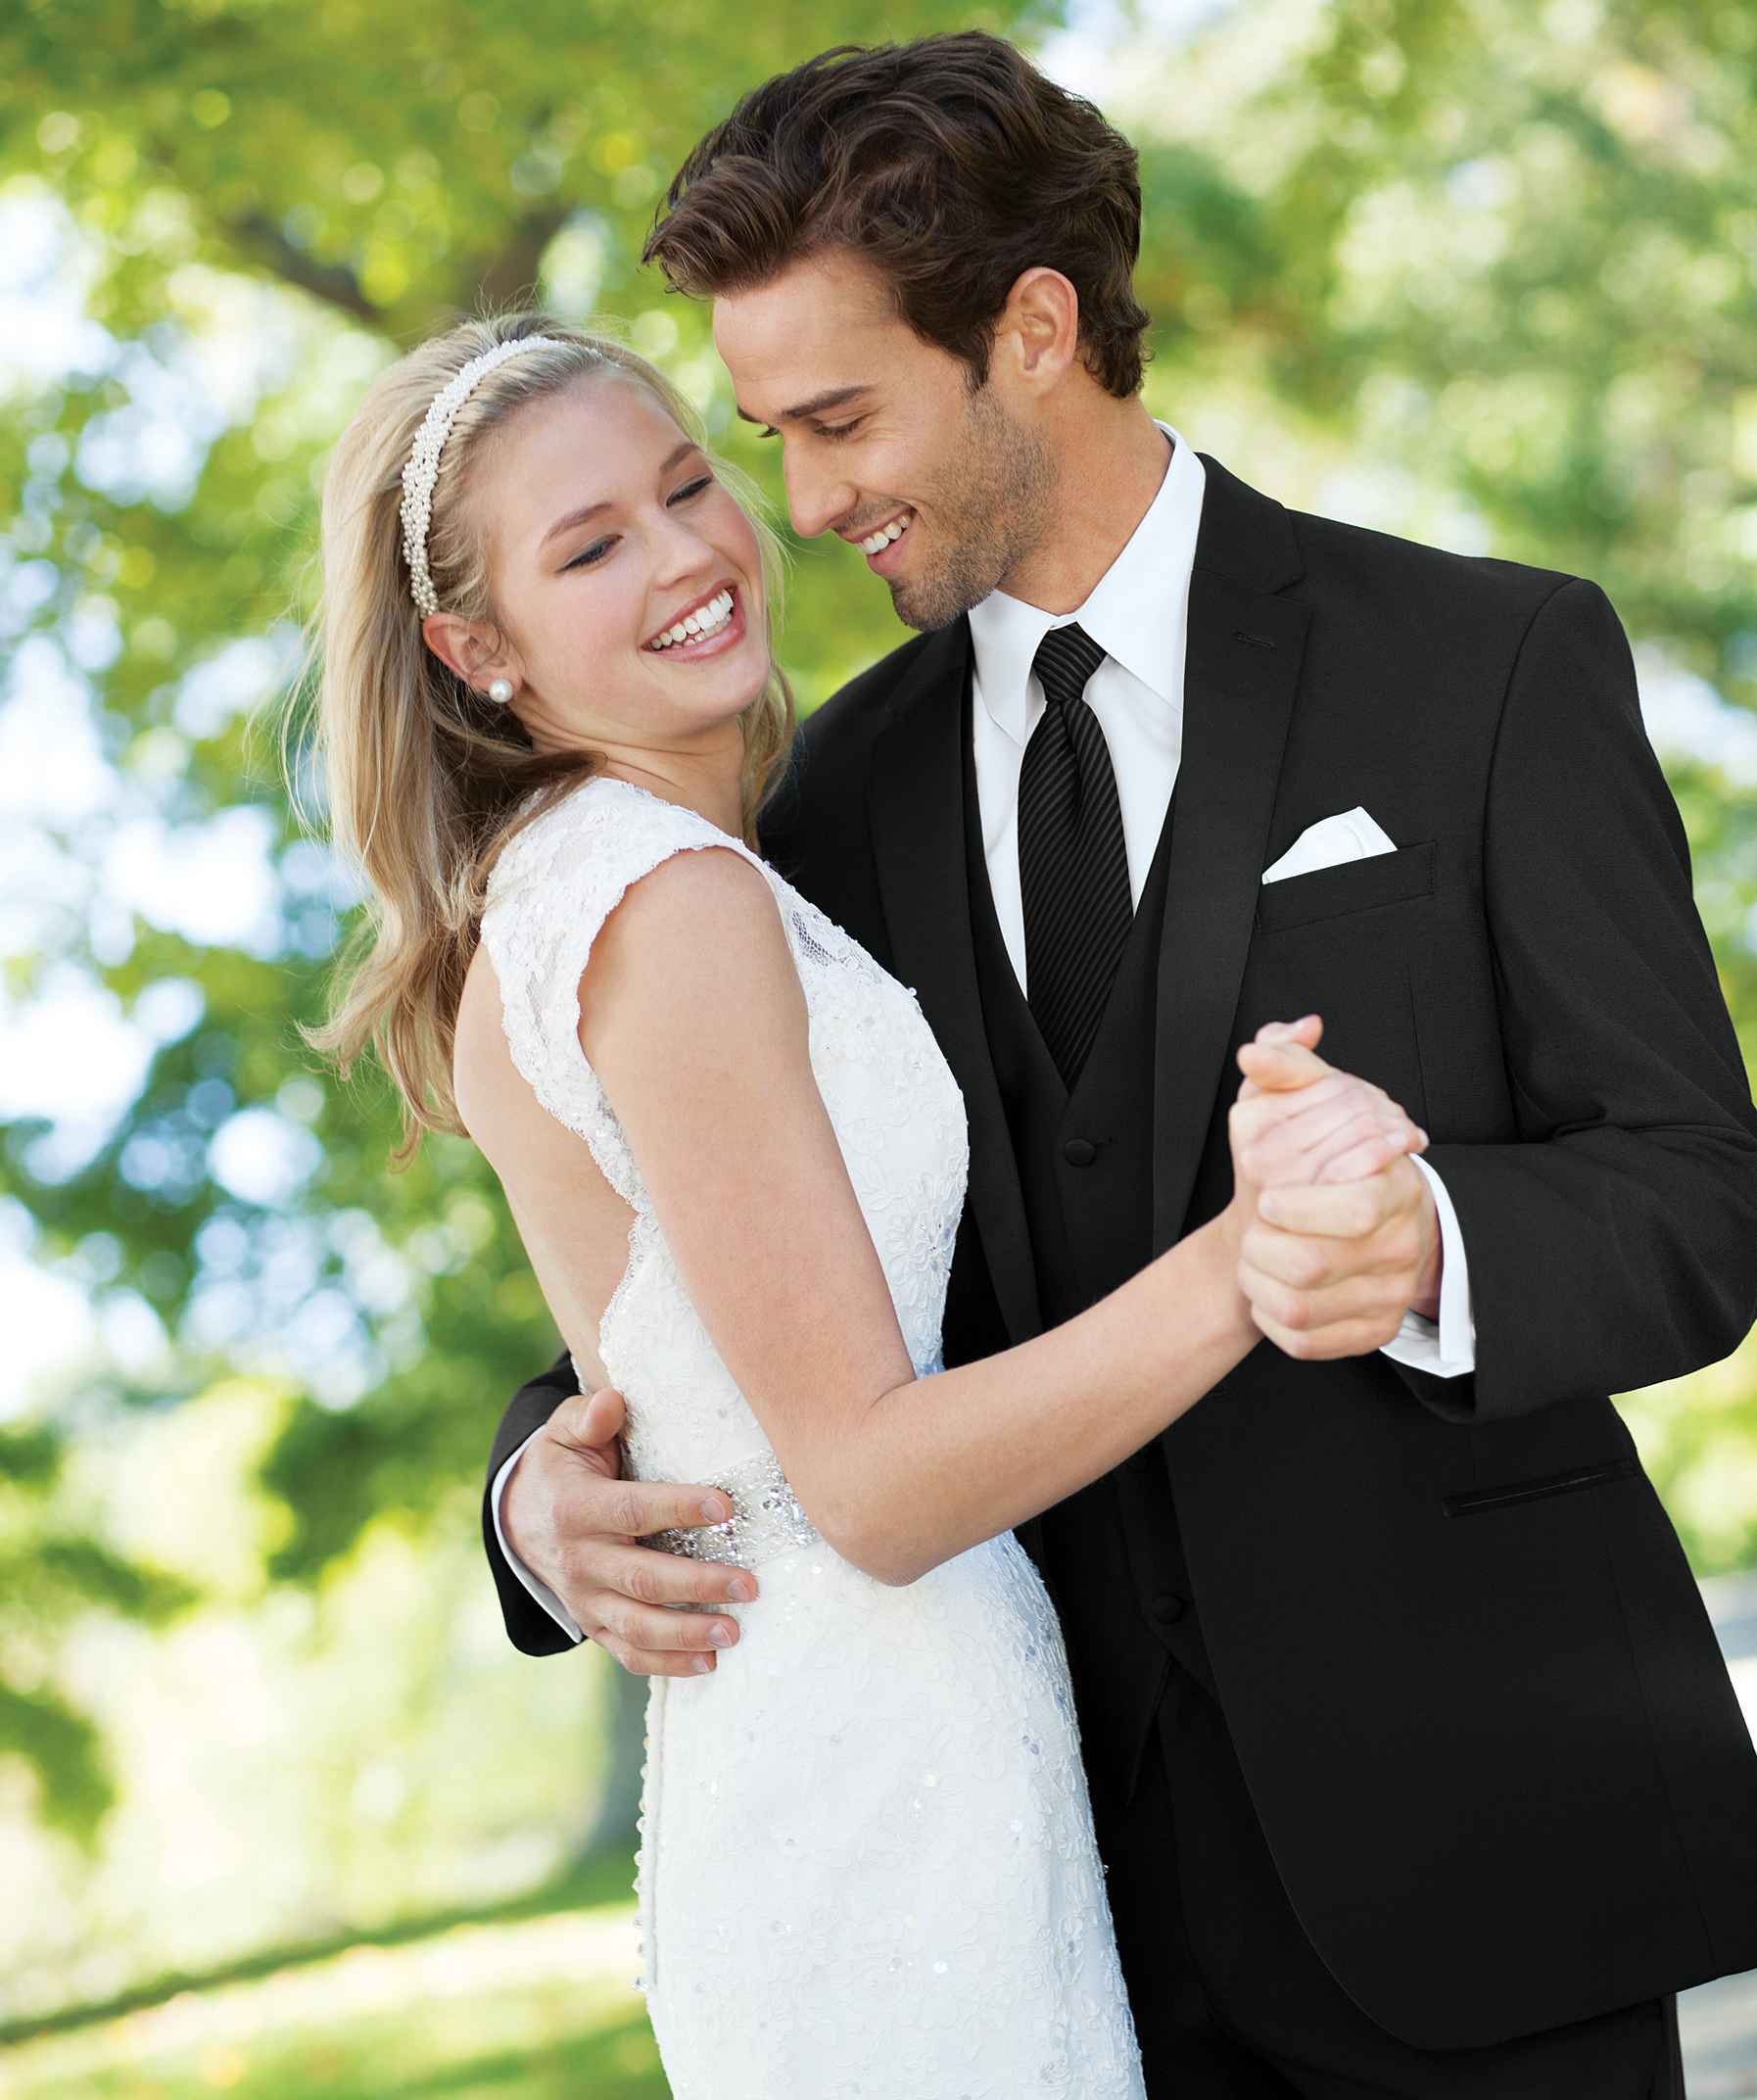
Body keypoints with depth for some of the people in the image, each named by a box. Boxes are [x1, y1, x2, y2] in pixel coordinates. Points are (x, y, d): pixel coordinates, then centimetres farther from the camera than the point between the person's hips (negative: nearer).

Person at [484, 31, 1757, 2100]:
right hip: (1093, 1851, 4)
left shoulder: (1490, 662, -3)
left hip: (1461, 1827, -3)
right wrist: (549, 1479, -8)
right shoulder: (852, 783, 10)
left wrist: (1430, 1251, -28)